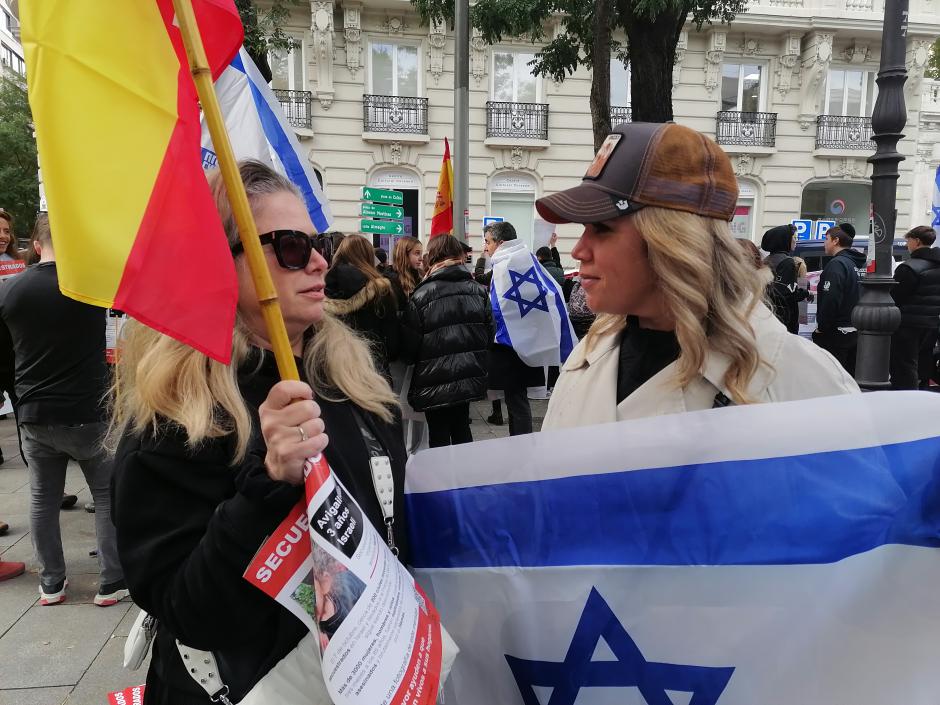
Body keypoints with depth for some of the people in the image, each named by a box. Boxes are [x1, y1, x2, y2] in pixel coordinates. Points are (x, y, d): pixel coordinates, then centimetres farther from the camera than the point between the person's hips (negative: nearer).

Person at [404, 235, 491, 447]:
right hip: (470, 378, 5)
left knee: (439, 435, 7)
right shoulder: (478, 290, 0)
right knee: (462, 430, 20)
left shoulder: (421, 296, -13)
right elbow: (489, 332, 4)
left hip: (435, 383, -4)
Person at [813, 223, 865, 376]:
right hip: (854, 332, 9)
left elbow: (830, 299, -24)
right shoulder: (855, 264, 15)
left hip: (835, 334, -9)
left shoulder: (837, 264, -14)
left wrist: (821, 327, -15)